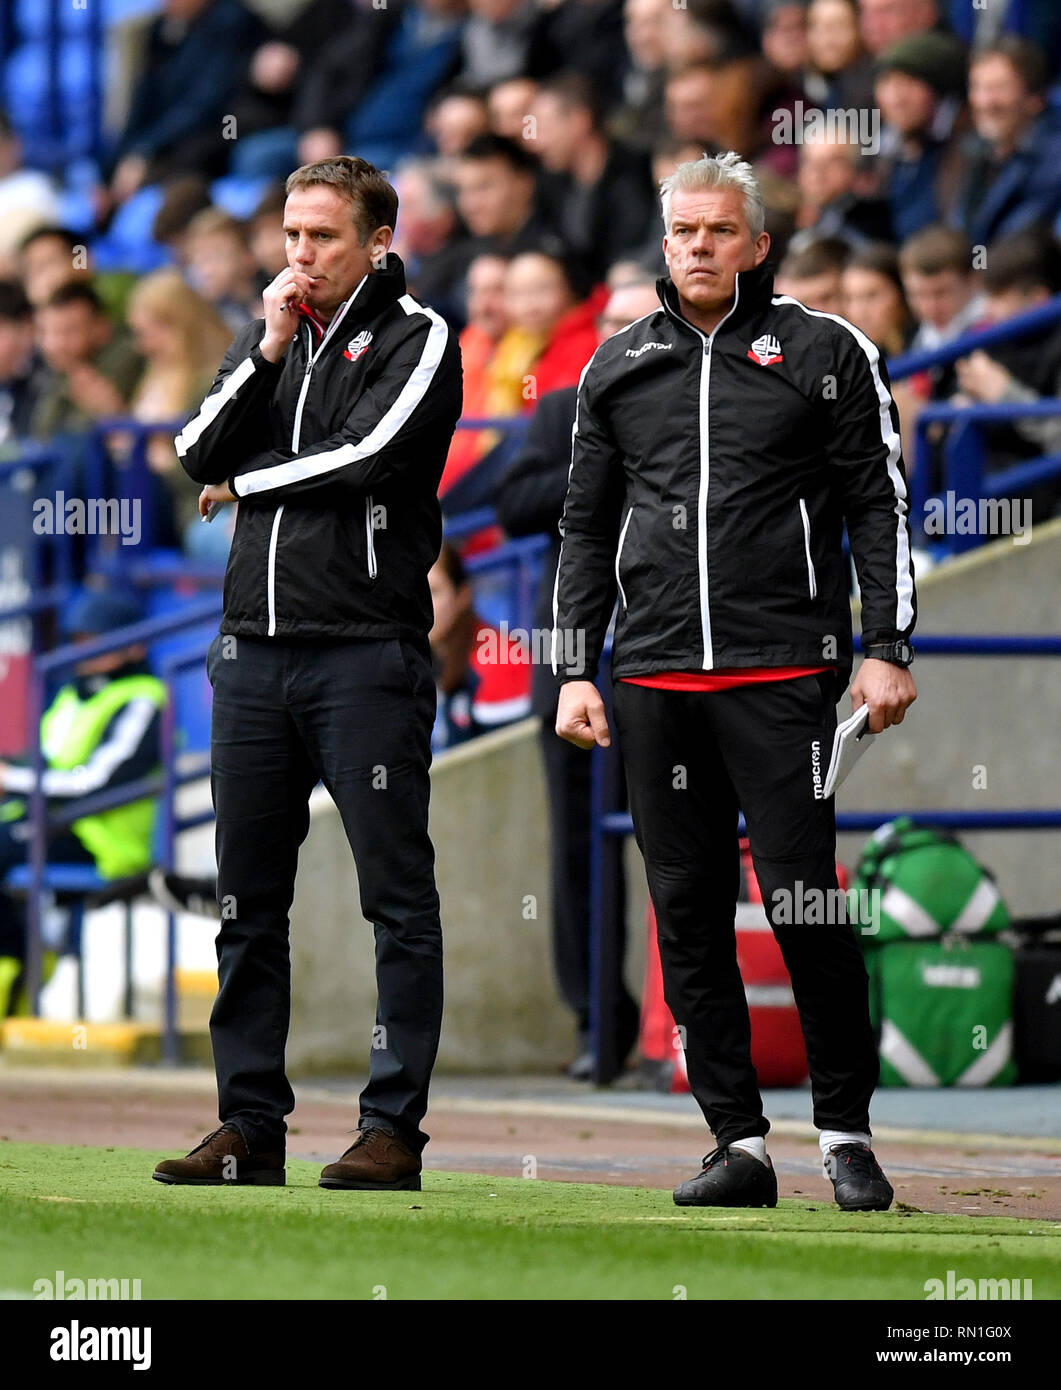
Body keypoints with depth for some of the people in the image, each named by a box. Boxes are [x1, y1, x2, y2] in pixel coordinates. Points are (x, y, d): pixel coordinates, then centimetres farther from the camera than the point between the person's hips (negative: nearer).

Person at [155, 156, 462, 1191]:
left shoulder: (417, 339, -1)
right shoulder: (268, 335, 17)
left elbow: (368, 455, -14)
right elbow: (199, 456, 6)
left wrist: (247, 483, 1)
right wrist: (268, 352, -4)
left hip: (367, 649, -6)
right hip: (255, 645, 6)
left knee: (397, 898, -5)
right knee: (248, 900, 7)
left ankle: (393, 1125, -4)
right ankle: (250, 1125, 11)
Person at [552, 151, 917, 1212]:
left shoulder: (826, 353, 4)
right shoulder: (618, 367, 14)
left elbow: (878, 504, 3)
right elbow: (587, 528, 18)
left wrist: (886, 650, -5)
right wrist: (574, 671, 11)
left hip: (783, 674, -4)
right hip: (655, 677, 4)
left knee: (802, 899, -8)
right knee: (687, 907, 2)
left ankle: (846, 1132, 4)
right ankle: (739, 1143, 6)